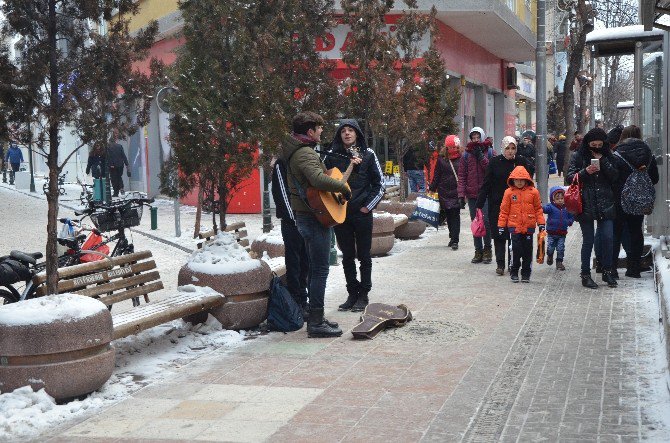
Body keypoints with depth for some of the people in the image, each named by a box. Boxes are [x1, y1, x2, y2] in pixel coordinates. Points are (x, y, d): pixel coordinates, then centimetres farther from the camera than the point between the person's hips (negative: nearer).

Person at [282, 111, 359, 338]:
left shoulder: (294, 150, 15)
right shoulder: (305, 153, -18)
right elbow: (319, 179, -35)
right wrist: (344, 187, -20)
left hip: (305, 215, 11)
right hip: (314, 217, -11)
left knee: (315, 268, 16)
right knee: (320, 270, -8)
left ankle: (315, 317, 23)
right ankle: (316, 323, -6)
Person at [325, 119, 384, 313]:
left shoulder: (368, 155, 1)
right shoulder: (332, 156, 4)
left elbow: (379, 184, 3)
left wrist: (368, 205, -5)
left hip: (362, 212, -2)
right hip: (340, 213, 2)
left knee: (363, 255, 4)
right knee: (347, 256, 8)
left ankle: (364, 295, 11)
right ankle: (352, 294, 17)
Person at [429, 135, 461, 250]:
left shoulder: (461, 159, 3)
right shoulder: (441, 160, 6)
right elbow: (436, 176, 11)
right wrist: (432, 189, 8)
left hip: (457, 192, -2)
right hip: (445, 192, 2)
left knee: (455, 215, -8)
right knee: (449, 216, 9)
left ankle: (455, 240, -8)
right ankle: (453, 238, 24)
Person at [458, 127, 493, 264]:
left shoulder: (489, 152, 4)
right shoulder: (466, 155, 9)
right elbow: (462, 176, 6)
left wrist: (481, 158, -12)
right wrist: (461, 195, -3)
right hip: (471, 194, 3)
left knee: (485, 220, -12)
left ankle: (487, 249, 1)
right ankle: (478, 251, 13)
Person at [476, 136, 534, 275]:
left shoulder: (520, 161, -1)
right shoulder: (494, 162, -4)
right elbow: (486, 184, -3)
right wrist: (479, 204, -5)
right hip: (497, 205, -1)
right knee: (499, 235, 0)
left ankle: (513, 263, 17)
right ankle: (500, 264, 5)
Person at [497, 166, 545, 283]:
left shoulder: (533, 192, 0)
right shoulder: (509, 192, -1)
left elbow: (538, 209, 7)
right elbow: (504, 210, 3)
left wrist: (541, 223, 4)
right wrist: (501, 225, 2)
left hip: (529, 226, 1)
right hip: (514, 226, -1)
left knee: (527, 251, 7)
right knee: (516, 250, -4)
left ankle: (526, 273, 18)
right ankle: (514, 272, 10)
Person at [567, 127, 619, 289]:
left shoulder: (607, 157, 10)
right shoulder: (578, 157, 1)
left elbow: (615, 177, 1)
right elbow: (570, 177, -4)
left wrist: (603, 161, -10)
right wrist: (585, 172, -19)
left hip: (605, 204, 3)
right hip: (586, 205, -3)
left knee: (608, 238, 0)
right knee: (588, 240, 1)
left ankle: (607, 271, 15)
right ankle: (585, 275, 11)